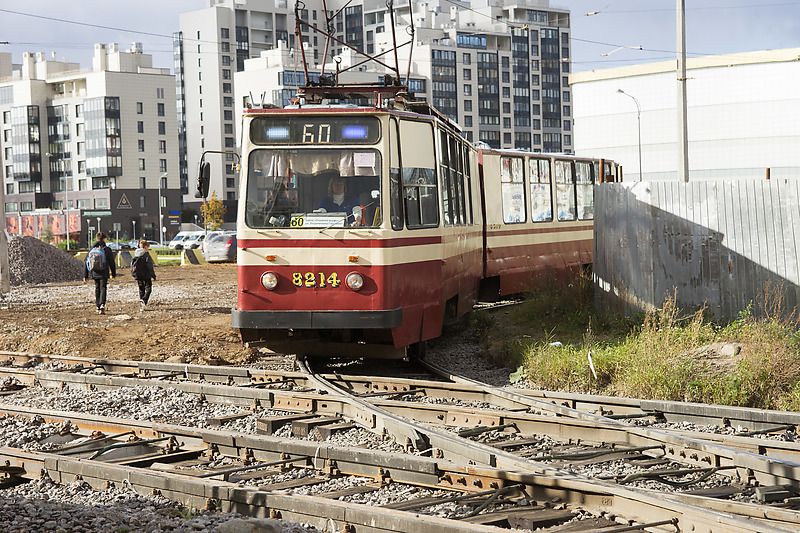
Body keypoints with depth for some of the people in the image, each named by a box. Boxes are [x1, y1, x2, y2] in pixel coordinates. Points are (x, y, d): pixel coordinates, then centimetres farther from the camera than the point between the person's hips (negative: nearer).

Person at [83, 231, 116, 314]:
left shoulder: (92, 249, 6)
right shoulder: (107, 250, -4)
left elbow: (86, 263, 7)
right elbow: (112, 263, 0)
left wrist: (85, 276, 11)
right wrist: (113, 274, 12)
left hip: (95, 273, 3)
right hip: (104, 273, -3)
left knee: (97, 289, 16)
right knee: (103, 289, -3)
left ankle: (98, 307, 20)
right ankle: (102, 305, -24)